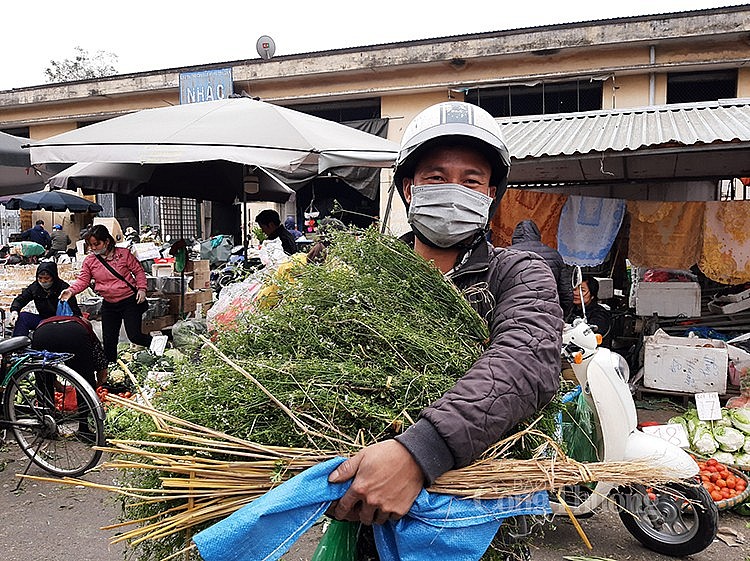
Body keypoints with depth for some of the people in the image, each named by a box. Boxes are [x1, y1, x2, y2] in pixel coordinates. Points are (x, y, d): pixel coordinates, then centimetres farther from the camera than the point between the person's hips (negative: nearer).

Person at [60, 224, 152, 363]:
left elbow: (138, 271, -1)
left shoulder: (123, 254, -5)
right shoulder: (89, 261, 2)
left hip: (130, 301, -4)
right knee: (109, 340, 10)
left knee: (134, 336, -9)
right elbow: (82, 280, 0)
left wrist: (141, 289, -13)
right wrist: (71, 290, -20)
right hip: (109, 305, 4)